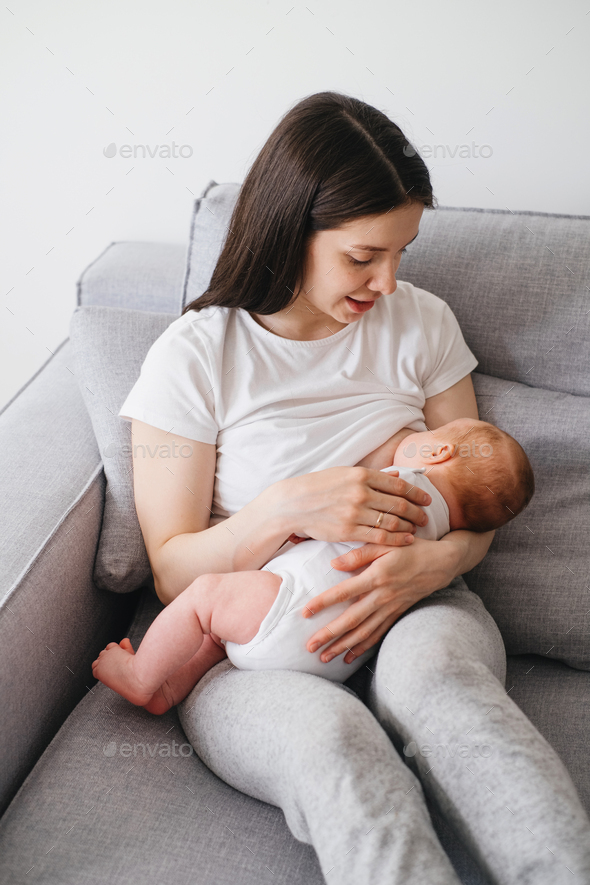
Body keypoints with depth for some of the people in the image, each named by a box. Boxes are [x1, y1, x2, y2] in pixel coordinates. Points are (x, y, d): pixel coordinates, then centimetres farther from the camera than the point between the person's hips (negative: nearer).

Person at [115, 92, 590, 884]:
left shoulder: (421, 322, 7)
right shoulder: (194, 357, -2)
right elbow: (172, 572, -2)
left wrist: (426, 565, -16)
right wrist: (286, 508, -21)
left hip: (413, 612, 2)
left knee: (430, 670, -35)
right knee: (330, 733, -37)